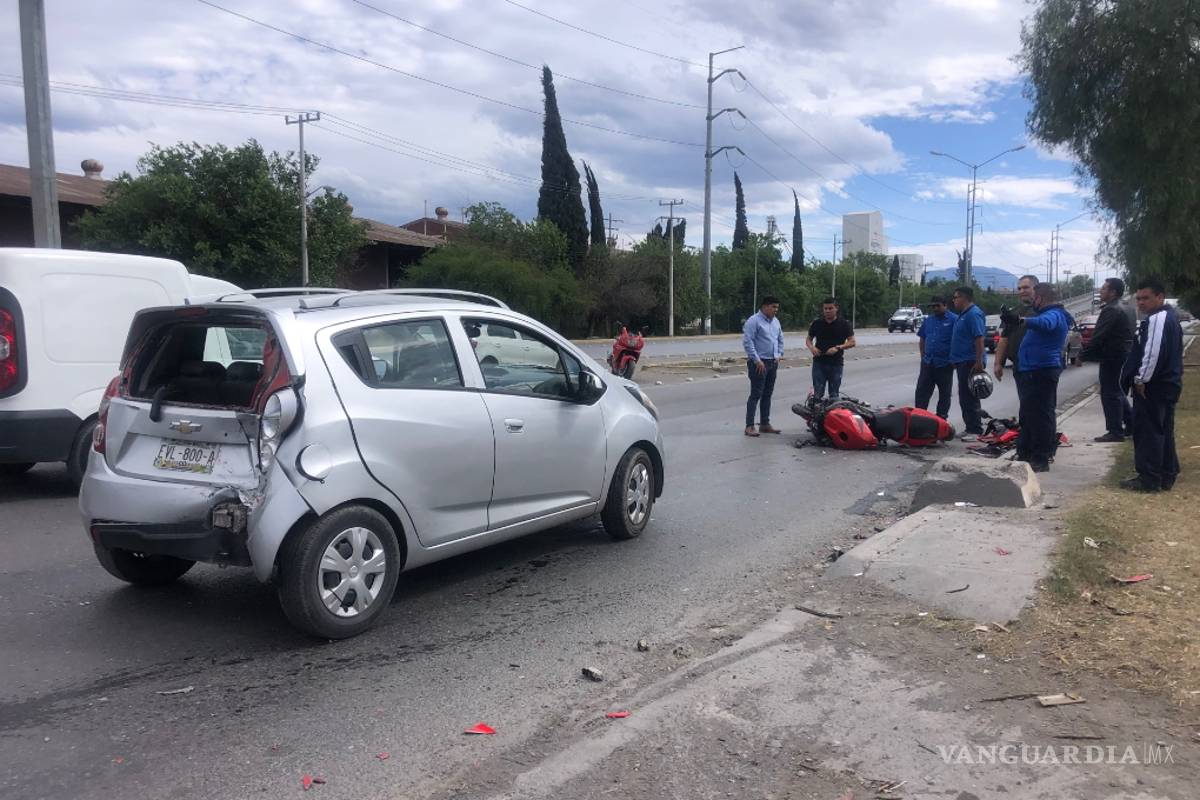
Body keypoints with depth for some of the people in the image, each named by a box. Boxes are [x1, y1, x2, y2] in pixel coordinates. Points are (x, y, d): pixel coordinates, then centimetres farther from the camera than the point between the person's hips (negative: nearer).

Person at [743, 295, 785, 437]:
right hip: (759, 363, -8)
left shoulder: (775, 321, 15)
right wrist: (757, 360, -19)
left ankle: (765, 424, 20)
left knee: (767, 395, 12)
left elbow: (780, 339, 26)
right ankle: (749, 426, -6)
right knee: (756, 394, -8)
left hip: (773, 363, 8)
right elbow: (747, 341, -17)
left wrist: (779, 355, 12)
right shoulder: (754, 321, -11)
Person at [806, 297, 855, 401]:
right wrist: (811, 347, -9)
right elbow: (808, 339, 14)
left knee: (834, 394, 7)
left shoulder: (843, 324, 0)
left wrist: (838, 348, -17)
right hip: (819, 362, 1)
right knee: (817, 393, -5)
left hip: (836, 363, 0)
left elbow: (852, 342, -2)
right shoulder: (817, 323, 5)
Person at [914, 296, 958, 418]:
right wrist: (923, 355, 11)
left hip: (945, 364, -5)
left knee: (944, 394, 7)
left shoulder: (954, 319, -8)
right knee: (922, 391, 4)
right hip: (928, 363, 5)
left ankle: (941, 418, 14)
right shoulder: (928, 320, 11)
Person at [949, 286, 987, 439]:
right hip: (963, 362, 10)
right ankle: (970, 428, 21)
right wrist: (954, 360, 23)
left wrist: (979, 362, -25)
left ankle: (975, 430, -3)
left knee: (969, 398, -8)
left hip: (970, 362, -10)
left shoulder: (974, 314, -15)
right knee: (964, 398, 14)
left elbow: (979, 339, -21)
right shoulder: (963, 314, 17)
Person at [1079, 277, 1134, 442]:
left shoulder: (1111, 311, -18)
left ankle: (1115, 431, -2)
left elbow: (1098, 336, -23)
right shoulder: (1120, 309, 16)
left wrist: (1083, 355, -18)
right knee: (1117, 392, 19)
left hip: (1112, 358, -10)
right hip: (1122, 355, 10)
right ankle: (1131, 425, 25)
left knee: (1110, 393, -5)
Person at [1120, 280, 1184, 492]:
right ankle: (1167, 476, 22)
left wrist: (1141, 379, -19)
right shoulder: (1169, 316, 17)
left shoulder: (1157, 319, -17)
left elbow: (1153, 352, -27)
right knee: (1163, 431, 16)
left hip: (1153, 386, -11)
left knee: (1148, 432, -5)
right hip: (1167, 383, 11)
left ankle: (1149, 479, -2)